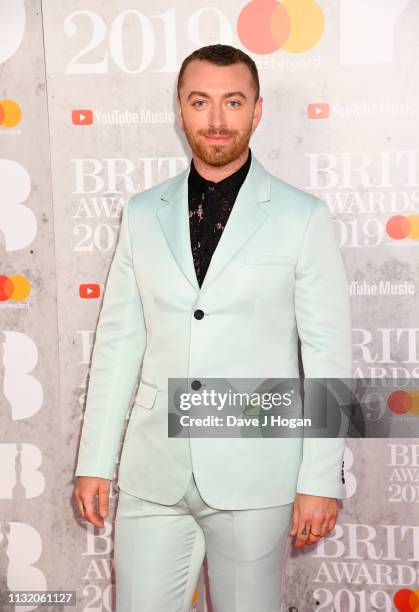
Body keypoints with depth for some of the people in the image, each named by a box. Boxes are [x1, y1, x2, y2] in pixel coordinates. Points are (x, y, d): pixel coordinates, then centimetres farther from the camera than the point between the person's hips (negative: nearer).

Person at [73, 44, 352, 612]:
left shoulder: (303, 217, -4)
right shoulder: (142, 214, 5)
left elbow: (328, 354, -4)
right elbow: (119, 341, 6)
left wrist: (321, 480, -6)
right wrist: (94, 462, 5)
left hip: (256, 472, -2)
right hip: (154, 470, 3)